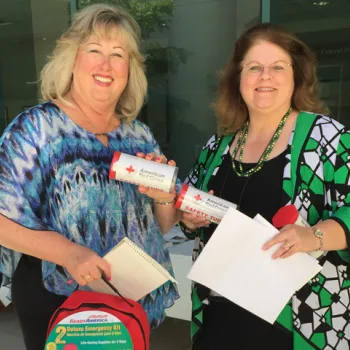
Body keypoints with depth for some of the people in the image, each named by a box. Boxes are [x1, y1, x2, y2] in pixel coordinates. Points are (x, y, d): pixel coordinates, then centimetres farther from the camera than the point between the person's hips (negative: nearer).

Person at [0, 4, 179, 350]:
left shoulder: (139, 135, 2)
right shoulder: (35, 128, -12)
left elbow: (162, 226, 8)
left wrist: (163, 196, -13)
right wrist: (67, 252, -28)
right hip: (55, 300, -4)